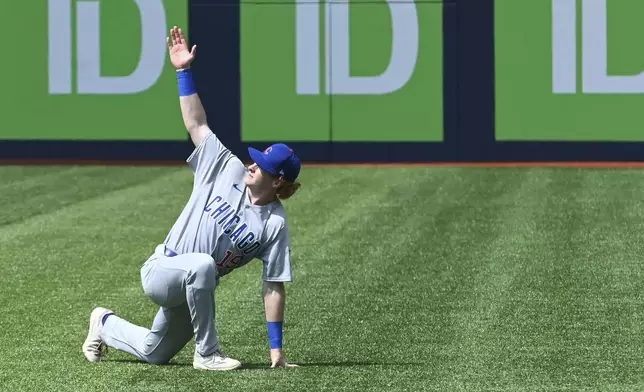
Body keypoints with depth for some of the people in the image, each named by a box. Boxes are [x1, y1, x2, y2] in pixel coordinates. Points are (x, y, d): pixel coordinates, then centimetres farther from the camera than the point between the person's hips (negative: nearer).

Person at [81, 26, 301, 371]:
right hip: (160, 271, -2)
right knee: (201, 265, -38)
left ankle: (106, 325, 49)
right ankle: (206, 353, -24)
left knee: (153, 354, 18)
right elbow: (196, 124, -5)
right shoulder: (229, 170, -8)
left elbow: (273, 287, -11)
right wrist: (183, 71, -11)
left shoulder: (275, 223, -11)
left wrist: (276, 348, -14)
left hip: (192, 289, 2)